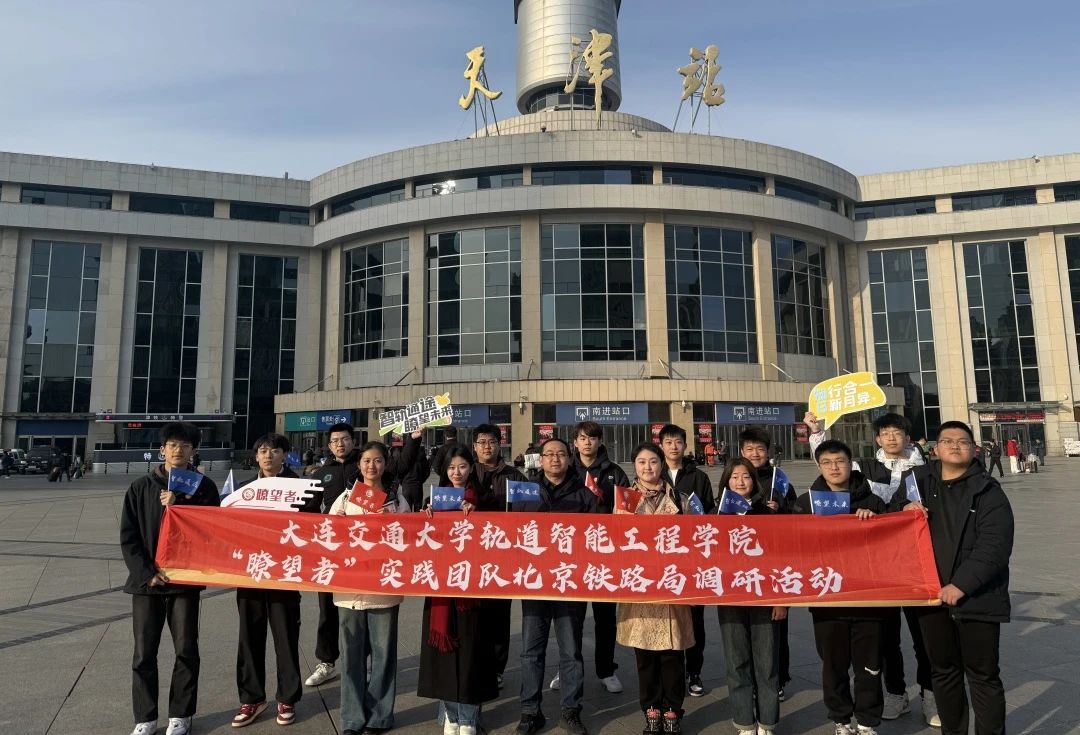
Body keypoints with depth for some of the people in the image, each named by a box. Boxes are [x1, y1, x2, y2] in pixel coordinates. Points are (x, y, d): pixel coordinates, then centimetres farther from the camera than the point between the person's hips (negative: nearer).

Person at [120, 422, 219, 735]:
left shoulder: (204, 486, -1)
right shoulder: (140, 487, 3)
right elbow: (128, 537, 1)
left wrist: (176, 507, -16)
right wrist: (146, 572, -9)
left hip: (186, 580, -1)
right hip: (146, 581, 1)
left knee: (186, 650, 7)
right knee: (144, 653, 8)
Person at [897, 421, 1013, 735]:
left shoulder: (988, 491, -6)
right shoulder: (921, 483, 8)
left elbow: (994, 546, -15)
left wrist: (962, 583, -22)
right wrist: (904, 507, -2)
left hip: (976, 598, -4)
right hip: (931, 595, 5)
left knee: (983, 676, 5)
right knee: (943, 673, 17)